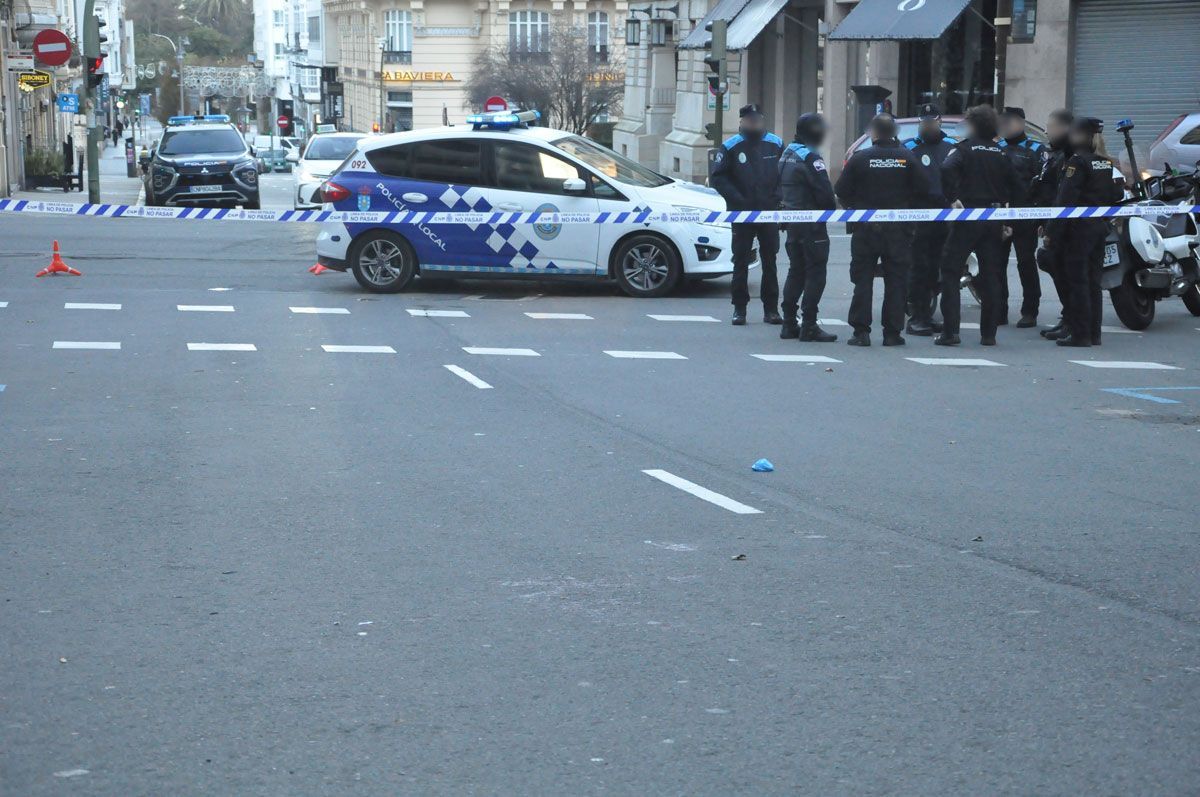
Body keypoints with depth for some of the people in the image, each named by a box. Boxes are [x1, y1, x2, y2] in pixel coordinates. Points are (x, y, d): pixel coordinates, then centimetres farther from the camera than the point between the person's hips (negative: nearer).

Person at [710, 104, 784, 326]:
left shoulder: (775, 144, 5)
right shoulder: (730, 147, -2)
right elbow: (718, 177, -3)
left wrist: (776, 197, -4)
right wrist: (737, 199, -11)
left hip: (769, 214, 2)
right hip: (742, 215, -2)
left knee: (770, 261, 5)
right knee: (741, 261, 2)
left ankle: (771, 308, 11)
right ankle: (739, 308, 8)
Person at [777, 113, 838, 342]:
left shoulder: (787, 154, 13)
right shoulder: (810, 157, -16)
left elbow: (781, 188, 17)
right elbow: (825, 192, -18)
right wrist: (831, 208, 0)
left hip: (792, 220, 9)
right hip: (811, 222, -9)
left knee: (796, 270, 14)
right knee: (815, 272, -5)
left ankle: (789, 323, 15)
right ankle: (809, 326, -7)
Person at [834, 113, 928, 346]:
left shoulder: (860, 158, -7)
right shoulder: (907, 159, -3)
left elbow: (842, 191, -6)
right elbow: (922, 191, -3)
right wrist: (905, 207, 12)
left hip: (865, 229, -1)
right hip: (897, 230, 1)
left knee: (863, 279, 5)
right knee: (895, 281, 7)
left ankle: (861, 331, 0)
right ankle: (892, 332, 6)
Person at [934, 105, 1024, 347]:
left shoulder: (965, 149, -5)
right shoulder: (1001, 154, 10)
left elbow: (947, 169, -25)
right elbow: (1018, 189, 9)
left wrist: (953, 198, -18)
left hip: (967, 218, -4)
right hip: (994, 222, 4)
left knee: (950, 272, 2)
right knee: (991, 277, 10)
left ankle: (950, 331, -6)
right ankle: (989, 333, 10)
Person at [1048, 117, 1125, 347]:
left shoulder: (1077, 162, -12)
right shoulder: (1108, 163, 10)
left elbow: (1066, 199, -16)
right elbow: (1117, 194, 10)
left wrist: (1053, 231, -14)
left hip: (1079, 228, -7)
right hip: (1100, 228, 7)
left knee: (1078, 282, -4)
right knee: (1093, 281, 11)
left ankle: (1080, 334, -5)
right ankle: (1094, 333, 13)